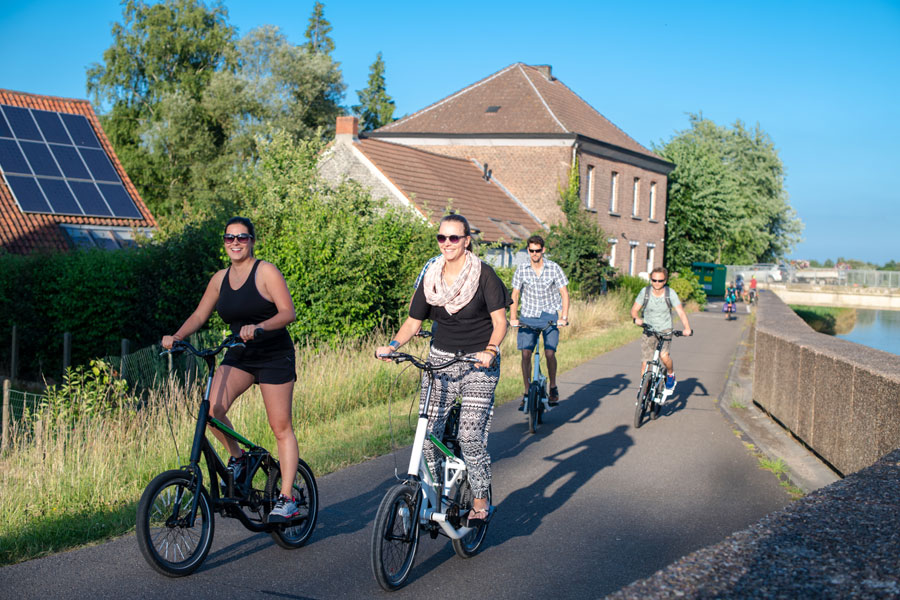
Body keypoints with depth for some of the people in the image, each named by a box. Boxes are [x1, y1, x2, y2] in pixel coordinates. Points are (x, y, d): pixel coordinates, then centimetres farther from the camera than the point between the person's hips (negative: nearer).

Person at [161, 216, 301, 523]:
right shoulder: (221, 278, 9)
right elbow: (199, 315, 14)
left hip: (274, 356, -5)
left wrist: (258, 327, -33)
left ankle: (287, 498, 3)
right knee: (212, 409, -18)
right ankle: (237, 457, 9)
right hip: (238, 356, 5)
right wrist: (176, 337, -3)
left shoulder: (266, 272, -8)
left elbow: (288, 312, -17)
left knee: (281, 427, -4)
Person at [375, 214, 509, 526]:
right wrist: (393, 345, -9)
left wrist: (490, 350, -27)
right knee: (427, 432, -5)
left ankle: (481, 503, 4)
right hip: (440, 359, 4)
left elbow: (500, 321, -9)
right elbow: (414, 321, 8)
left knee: (470, 436, -13)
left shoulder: (484, 275, -6)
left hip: (478, 363, -4)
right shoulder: (431, 277, 7)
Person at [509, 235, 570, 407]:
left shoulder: (553, 268, -4)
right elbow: (515, 295, 5)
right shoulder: (521, 269, -1)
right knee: (526, 353, -8)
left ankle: (553, 388, 9)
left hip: (549, 315, -1)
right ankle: (527, 393, 4)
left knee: (549, 352, -13)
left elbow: (564, 293, -2)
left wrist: (564, 317, -13)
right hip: (528, 316, 1)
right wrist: (513, 318, -6)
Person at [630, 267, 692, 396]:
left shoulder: (670, 293, -9)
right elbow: (634, 309, -4)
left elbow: (680, 312, -13)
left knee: (664, 355, -27)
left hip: (665, 331, -2)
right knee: (645, 364, -3)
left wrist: (687, 328, -30)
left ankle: (671, 375, 5)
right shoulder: (645, 292, -7)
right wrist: (636, 318, -27)